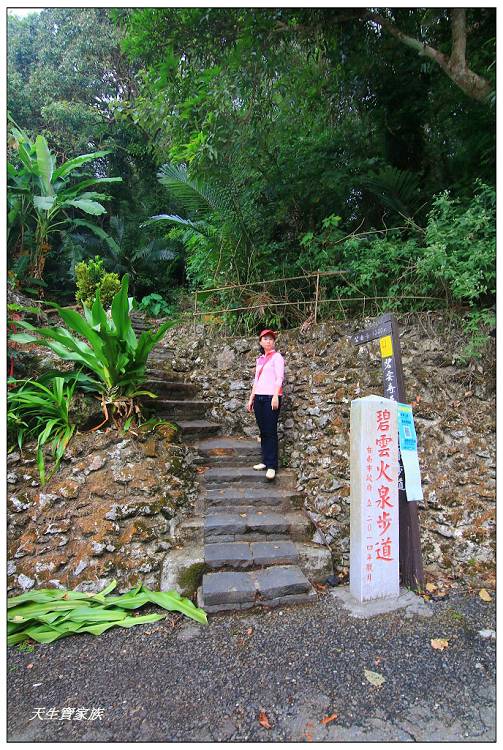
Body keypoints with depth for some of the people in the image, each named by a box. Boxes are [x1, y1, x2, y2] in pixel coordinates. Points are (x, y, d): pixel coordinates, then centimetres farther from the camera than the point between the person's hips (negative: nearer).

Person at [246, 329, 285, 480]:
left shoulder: (277, 357, 0)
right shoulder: (260, 359, 19)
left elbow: (279, 378, -10)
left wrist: (275, 396, -21)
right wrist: (251, 398, 19)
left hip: (271, 397, -6)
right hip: (259, 397, 7)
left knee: (270, 432, -8)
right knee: (263, 431, 8)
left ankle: (272, 466, -6)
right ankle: (265, 461, 15)